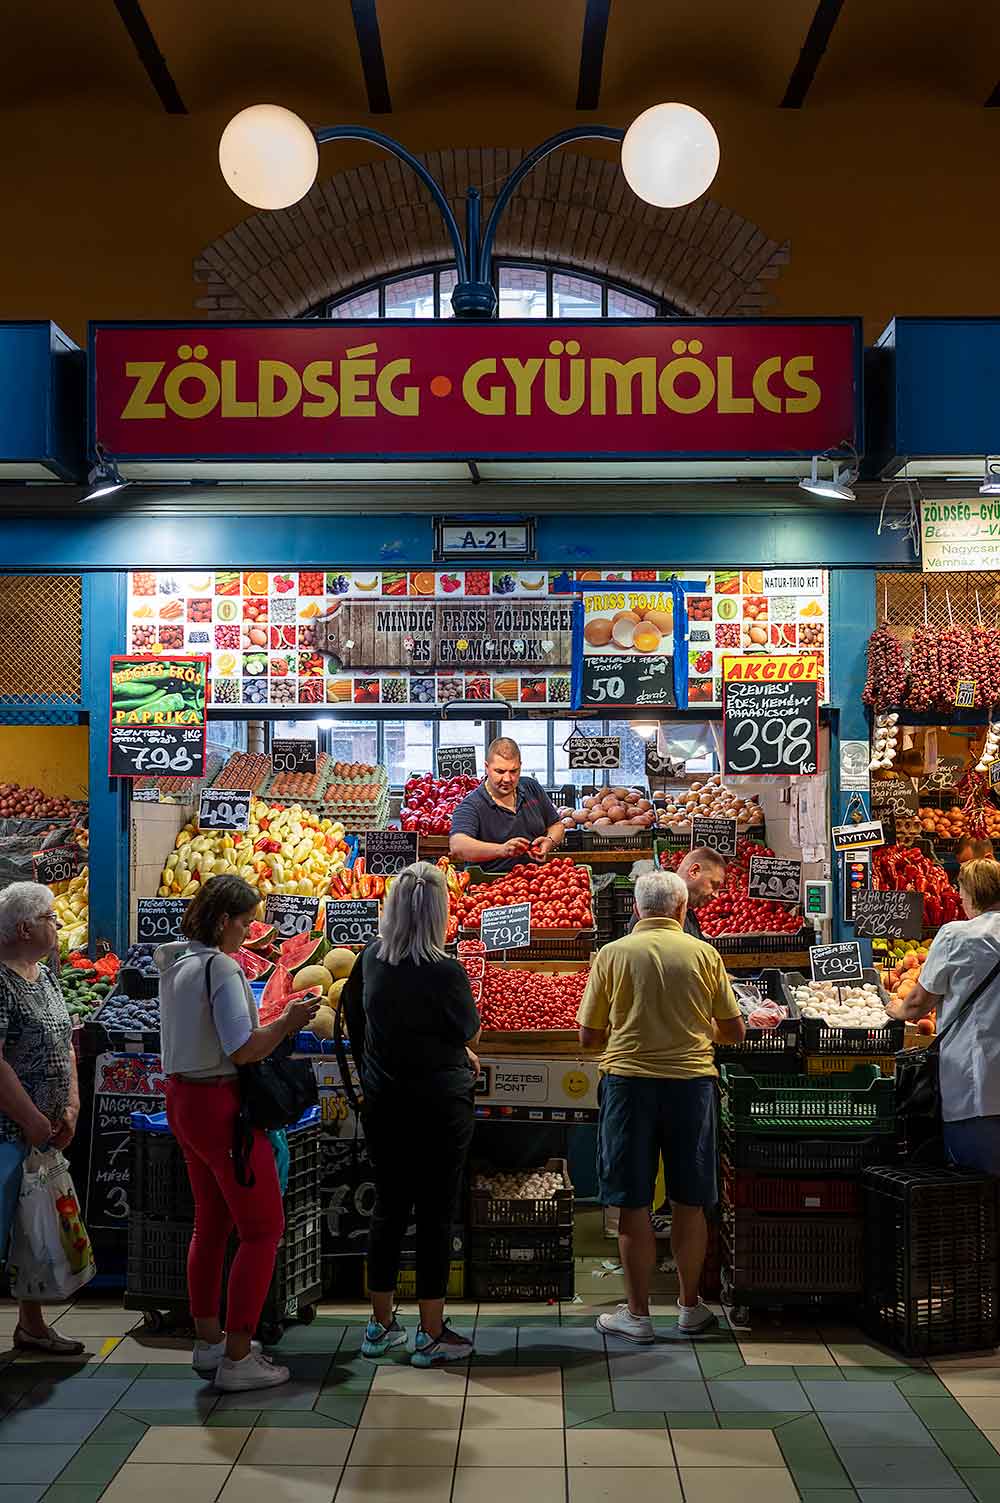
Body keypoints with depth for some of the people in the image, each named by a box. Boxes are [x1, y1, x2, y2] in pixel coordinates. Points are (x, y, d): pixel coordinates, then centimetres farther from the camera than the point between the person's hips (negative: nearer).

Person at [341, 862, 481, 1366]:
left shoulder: (370, 960, -4)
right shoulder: (446, 974, -19)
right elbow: (471, 1035, -6)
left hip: (382, 1105, 5)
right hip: (440, 1109, -5)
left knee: (388, 1208, 15)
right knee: (436, 1214, 5)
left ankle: (380, 1326, 26)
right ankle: (431, 1334, 13)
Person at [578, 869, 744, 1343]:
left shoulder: (612, 954, -2)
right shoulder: (704, 954, 0)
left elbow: (588, 1035, 2)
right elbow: (734, 1032, 5)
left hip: (629, 1080, -1)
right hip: (691, 1081, 1)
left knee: (633, 1205, 7)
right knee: (689, 1203, 12)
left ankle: (637, 1313, 14)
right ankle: (690, 1307, 25)